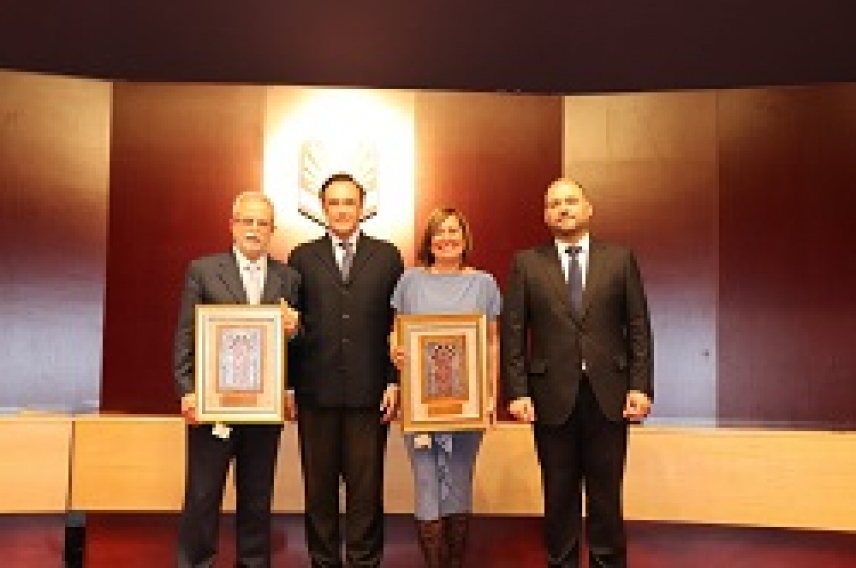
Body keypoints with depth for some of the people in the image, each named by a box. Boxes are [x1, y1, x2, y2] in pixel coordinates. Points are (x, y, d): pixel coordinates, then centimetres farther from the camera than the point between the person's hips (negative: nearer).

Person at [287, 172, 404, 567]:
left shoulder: (387, 256, 7)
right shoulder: (302, 257, 9)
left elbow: (398, 324, 5)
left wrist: (394, 382, -3)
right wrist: (288, 385, 2)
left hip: (369, 390, -1)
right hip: (316, 389, 1)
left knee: (366, 486, 4)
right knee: (318, 486, 9)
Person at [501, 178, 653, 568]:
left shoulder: (619, 259, 6)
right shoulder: (526, 264, 5)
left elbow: (638, 328, 4)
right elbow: (513, 333, 2)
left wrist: (641, 386, -4)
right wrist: (517, 392, -6)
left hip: (609, 394, 0)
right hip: (553, 396, 0)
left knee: (606, 493, 7)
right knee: (559, 493, 8)